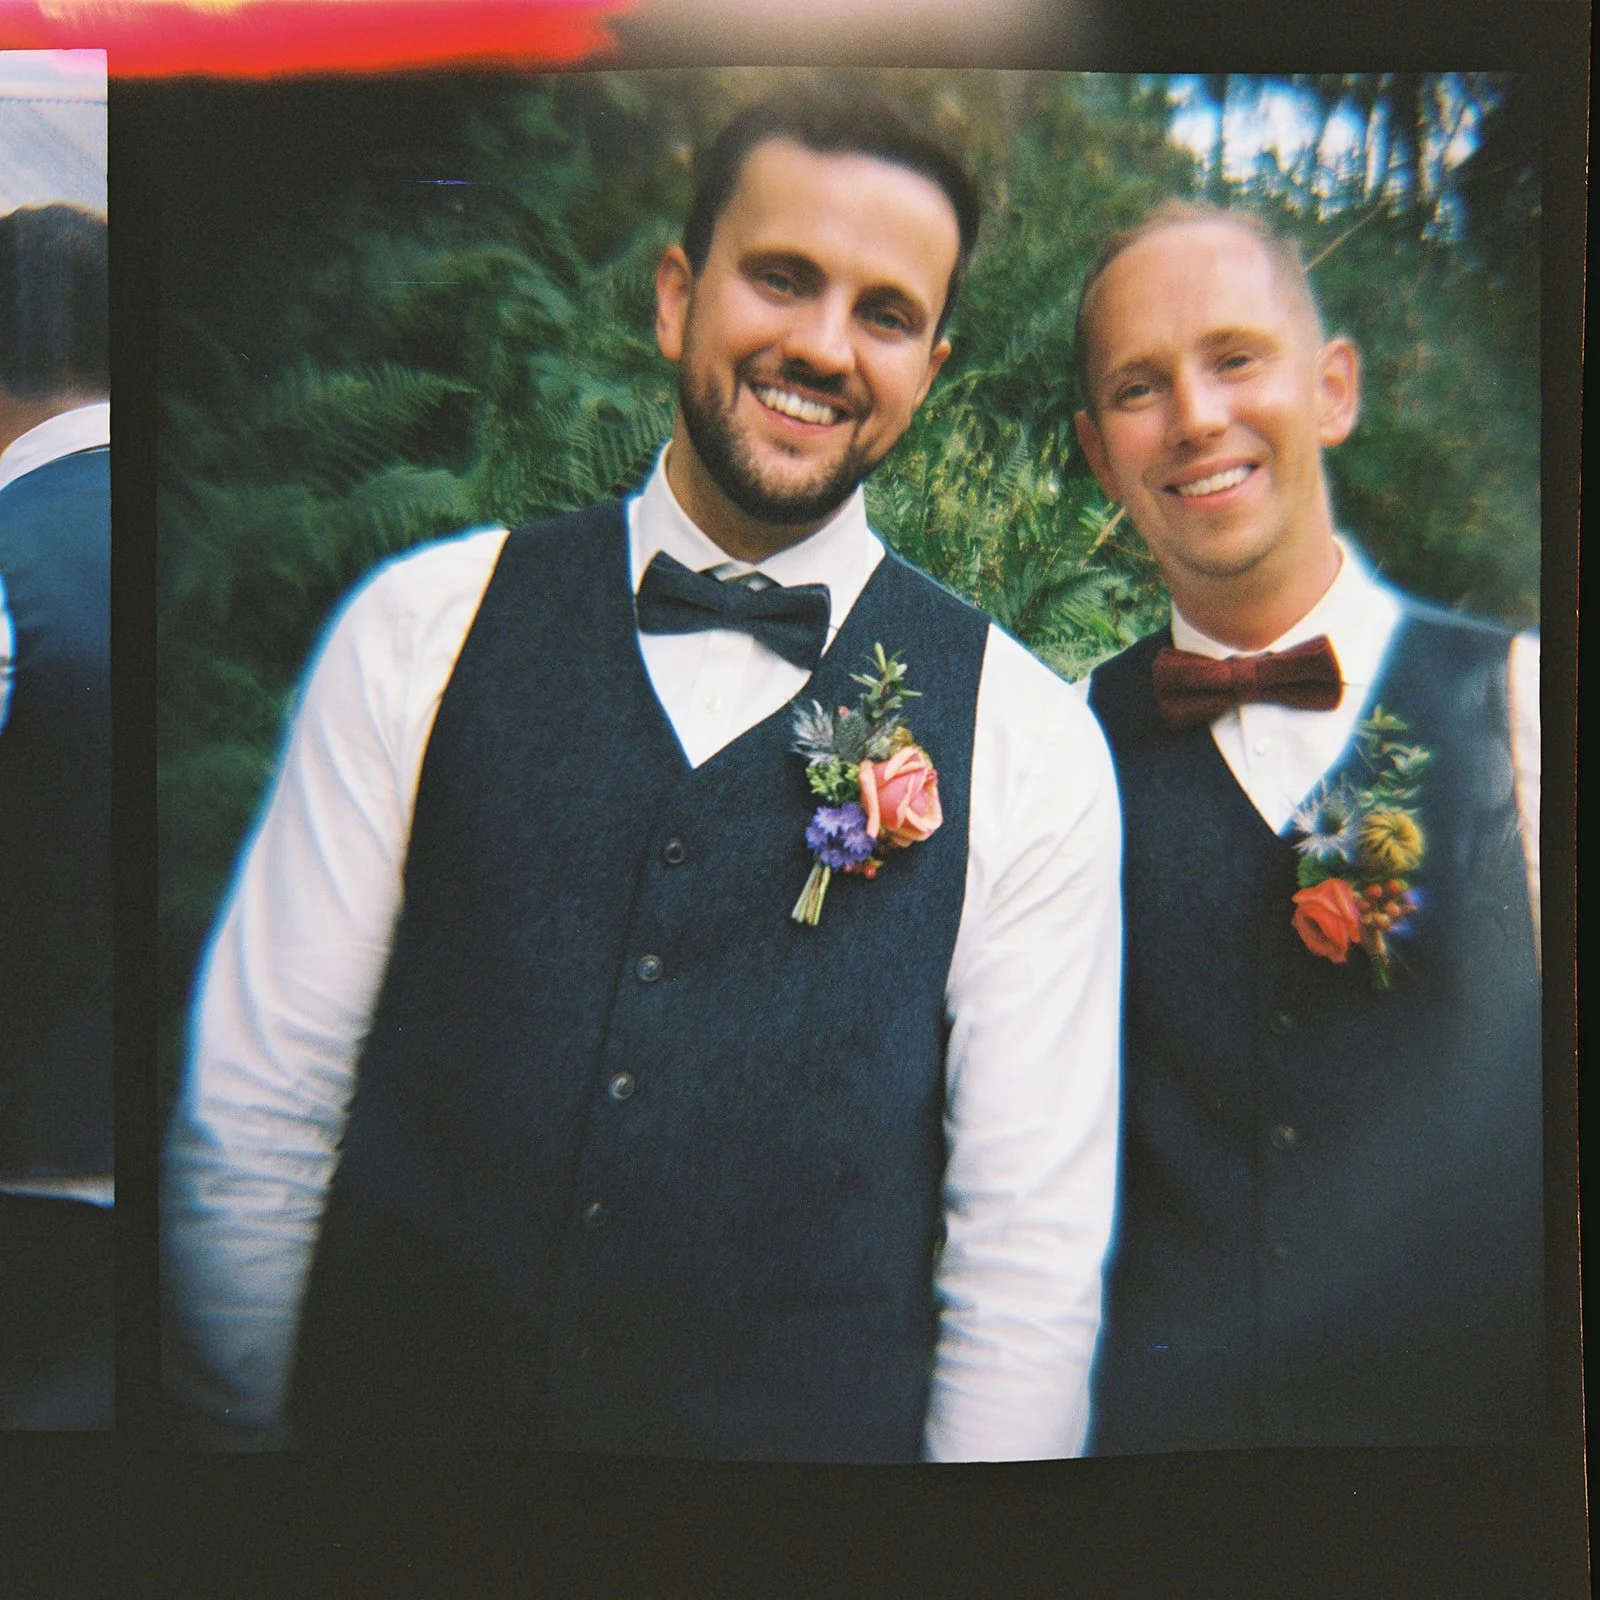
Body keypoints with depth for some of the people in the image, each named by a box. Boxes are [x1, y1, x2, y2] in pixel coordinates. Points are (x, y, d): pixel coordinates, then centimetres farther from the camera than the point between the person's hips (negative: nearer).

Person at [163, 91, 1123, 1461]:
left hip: (816, 1425, 0)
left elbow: (1032, 1246, -7)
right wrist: (243, 1425, -1)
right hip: (389, 1403, 1)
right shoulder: (425, 626, -7)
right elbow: (258, 1107, -4)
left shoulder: (1030, 743, -9)